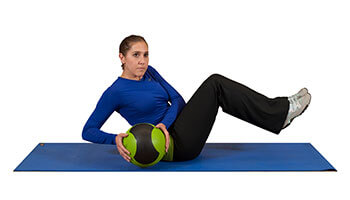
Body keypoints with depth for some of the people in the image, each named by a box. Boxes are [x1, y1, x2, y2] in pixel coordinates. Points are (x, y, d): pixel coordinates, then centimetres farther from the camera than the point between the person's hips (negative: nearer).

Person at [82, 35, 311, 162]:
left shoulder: (149, 72, 11)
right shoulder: (115, 92, -8)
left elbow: (178, 100, 2)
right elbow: (88, 131, -8)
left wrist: (164, 124, -18)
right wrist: (115, 139, -27)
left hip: (175, 130, 7)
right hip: (172, 146, -7)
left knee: (215, 82, -9)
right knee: (214, 84, -18)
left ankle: (280, 110, -8)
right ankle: (280, 112, -16)